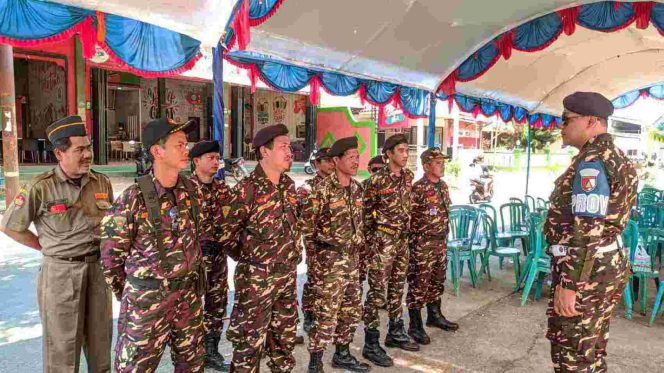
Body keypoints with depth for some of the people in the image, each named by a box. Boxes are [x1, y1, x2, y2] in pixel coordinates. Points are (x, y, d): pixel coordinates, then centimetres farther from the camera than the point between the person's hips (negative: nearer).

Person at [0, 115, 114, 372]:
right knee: (62, 345, 7)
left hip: (97, 267, 4)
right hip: (60, 272, -4)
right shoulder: (41, 188, -11)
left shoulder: (102, 182, 1)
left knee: (101, 339, 16)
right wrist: (50, 248, 0)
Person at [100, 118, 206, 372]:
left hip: (189, 295, 5)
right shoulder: (133, 198, -17)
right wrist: (126, 295, 2)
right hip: (147, 298, -5)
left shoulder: (192, 191, 0)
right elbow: (112, 252, -7)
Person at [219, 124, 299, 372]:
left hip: (287, 275, 7)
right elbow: (226, 232, -14)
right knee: (250, 341, 5)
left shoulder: (289, 185, 5)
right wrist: (249, 257, -2)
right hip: (256, 277, -6)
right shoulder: (247, 189, -17)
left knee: (285, 336, 19)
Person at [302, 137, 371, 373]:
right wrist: (318, 250, -6)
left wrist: (358, 246, 17)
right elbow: (307, 223, -12)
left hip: (352, 258, 8)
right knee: (327, 312, -5)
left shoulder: (357, 188, 8)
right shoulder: (323, 189, -15)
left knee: (352, 309, 15)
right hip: (330, 258, -7)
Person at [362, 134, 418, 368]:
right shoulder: (377, 180, -15)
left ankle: (395, 333, 32)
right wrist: (377, 231, -1)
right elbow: (365, 210, -7)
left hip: (402, 239, 7)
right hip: (383, 241, -7)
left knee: (397, 287, 17)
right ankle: (371, 344, 4)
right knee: (377, 291, -3)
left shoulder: (408, 176, 7)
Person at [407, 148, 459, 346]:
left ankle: (434, 316, 35)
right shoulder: (418, 189, -17)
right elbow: (408, 218, -17)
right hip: (422, 244, -8)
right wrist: (414, 241, -14)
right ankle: (415, 326, 9)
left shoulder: (443, 186, 9)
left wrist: (444, 236, 19)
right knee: (419, 284, -1)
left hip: (441, 242, 8)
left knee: (437, 281, 19)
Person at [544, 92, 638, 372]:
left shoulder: (591, 162, -18)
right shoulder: (613, 157, 15)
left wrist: (569, 284, -23)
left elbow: (587, 230, -25)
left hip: (585, 271, -10)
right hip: (607, 265, 10)